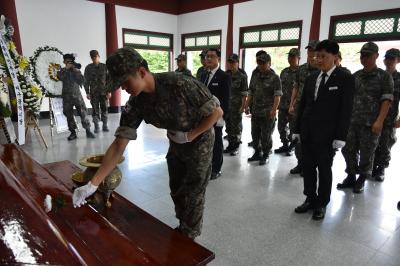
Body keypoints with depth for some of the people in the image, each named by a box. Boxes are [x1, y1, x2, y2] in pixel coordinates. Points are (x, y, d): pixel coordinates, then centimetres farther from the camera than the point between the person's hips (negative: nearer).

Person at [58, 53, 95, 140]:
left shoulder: (77, 70, 8)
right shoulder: (63, 70, 8)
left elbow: (82, 81, -4)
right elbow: (59, 77, -14)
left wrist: (76, 71, -12)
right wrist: (66, 68, -12)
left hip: (77, 95, -1)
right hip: (67, 96, 1)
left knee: (83, 113, -7)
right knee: (69, 115, 3)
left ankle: (88, 131, -1)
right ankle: (73, 133, 12)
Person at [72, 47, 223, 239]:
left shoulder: (180, 84, -34)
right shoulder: (136, 103, -17)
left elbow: (217, 111, -24)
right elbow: (119, 144, -18)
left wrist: (189, 135, -21)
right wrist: (93, 184, -22)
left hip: (199, 140, -5)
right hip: (176, 142, 6)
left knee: (192, 194, 4)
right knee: (176, 191, 17)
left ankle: (188, 239, 27)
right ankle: (182, 227, 42)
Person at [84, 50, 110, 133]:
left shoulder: (104, 67, 4)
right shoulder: (88, 68, 5)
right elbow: (86, 81, 5)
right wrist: (87, 92, 0)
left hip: (104, 92, 0)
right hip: (94, 92, 0)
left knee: (104, 109, 1)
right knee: (95, 110, 0)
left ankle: (105, 126, 11)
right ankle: (96, 127, 8)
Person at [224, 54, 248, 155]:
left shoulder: (242, 76, -7)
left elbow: (244, 93, -10)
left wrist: (243, 106, -15)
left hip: (237, 105, -5)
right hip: (227, 104, 5)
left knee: (236, 126, 2)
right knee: (228, 125, 10)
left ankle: (236, 146, 13)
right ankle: (230, 144, 22)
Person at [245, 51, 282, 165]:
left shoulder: (274, 78, -6)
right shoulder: (255, 76, 10)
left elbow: (277, 96, -15)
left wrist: (274, 110, -26)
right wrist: (247, 106, 7)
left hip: (267, 113, -5)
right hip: (255, 112, 6)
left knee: (266, 136, 4)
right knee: (255, 134, 14)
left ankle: (265, 156, 21)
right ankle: (257, 153, 31)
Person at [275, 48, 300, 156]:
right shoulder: (284, 71, 11)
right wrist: (279, 102, 12)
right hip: (283, 105, 6)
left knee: (293, 128, 4)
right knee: (281, 126, 12)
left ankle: (291, 147, 19)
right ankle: (285, 145, 27)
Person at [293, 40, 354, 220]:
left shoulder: (345, 78, -5)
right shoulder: (311, 78, 10)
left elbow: (346, 109, -9)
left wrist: (340, 137, -13)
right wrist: (297, 129, 8)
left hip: (326, 134, -5)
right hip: (307, 132, 5)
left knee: (324, 169, 8)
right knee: (308, 167, 11)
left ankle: (322, 204, 24)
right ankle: (310, 199, 27)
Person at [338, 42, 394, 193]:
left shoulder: (384, 76, 0)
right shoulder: (355, 76, 11)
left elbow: (387, 100, -7)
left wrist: (379, 121, -16)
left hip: (371, 123, -4)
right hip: (352, 121, 4)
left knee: (366, 154, 5)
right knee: (348, 150, 7)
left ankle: (361, 180, 22)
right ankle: (351, 177, 24)